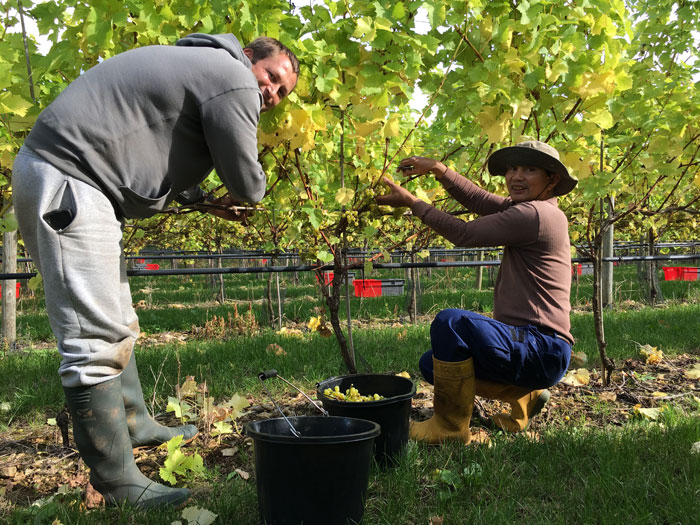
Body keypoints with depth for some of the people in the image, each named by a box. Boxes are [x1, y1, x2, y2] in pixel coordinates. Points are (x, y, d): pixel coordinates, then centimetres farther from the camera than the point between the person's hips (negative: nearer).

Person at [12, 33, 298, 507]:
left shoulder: (200, 64, 22)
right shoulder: (235, 81, -9)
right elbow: (247, 186, -7)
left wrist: (205, 201, 26)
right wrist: (238, 196, 16)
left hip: (62, 171, 11)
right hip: (65, 181, -11)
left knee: (117, 327, 19)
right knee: (96, 342, -10)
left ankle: (135, 424, 34)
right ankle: (119, 486, -3)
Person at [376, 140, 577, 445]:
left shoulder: (534, 214, -17)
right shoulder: (529, 209, 13)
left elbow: (465, 234, -14)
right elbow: (480, 201, 10)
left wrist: (411, 202, -6)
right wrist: (439, 169, -1)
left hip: (543, 351, -11)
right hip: (529, 347, 11)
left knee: (450, 322, -31)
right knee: (432, 363, 15)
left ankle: (451, 428, -14)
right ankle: (525, 396, 16)